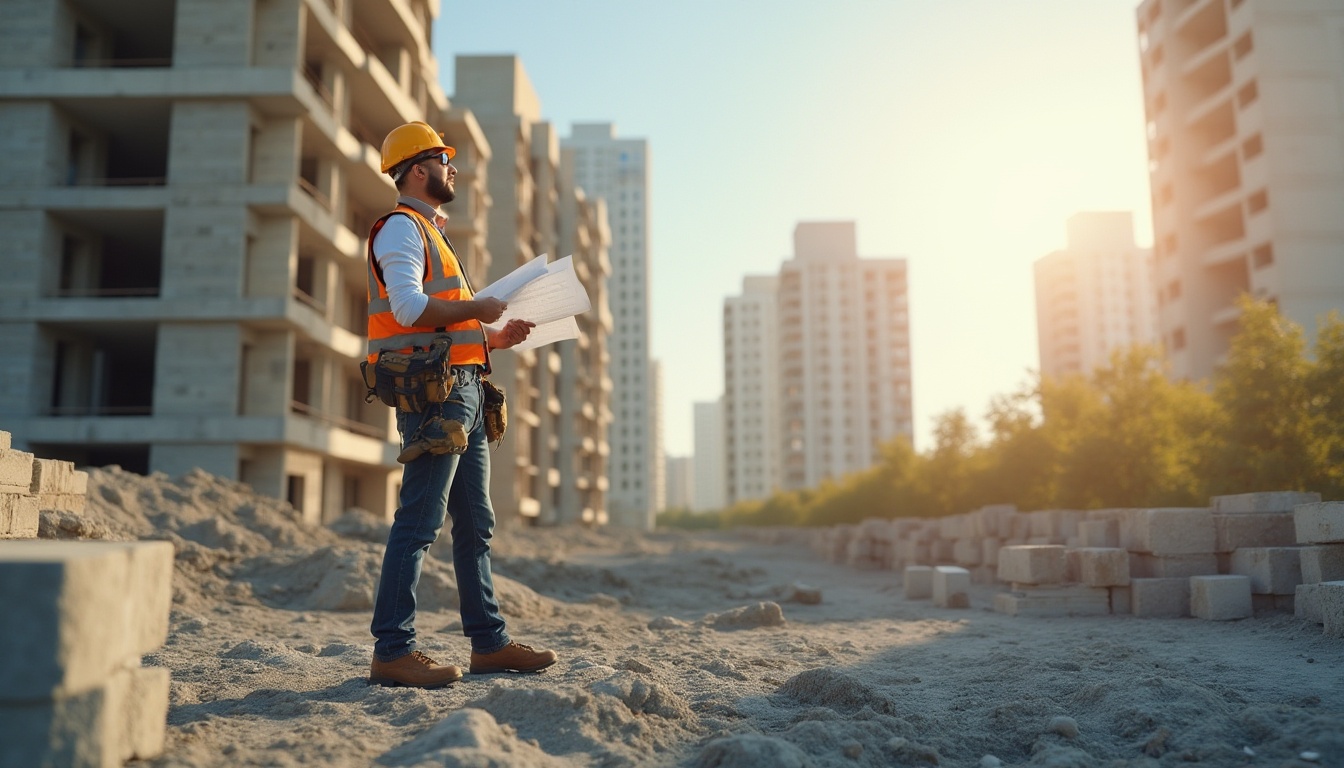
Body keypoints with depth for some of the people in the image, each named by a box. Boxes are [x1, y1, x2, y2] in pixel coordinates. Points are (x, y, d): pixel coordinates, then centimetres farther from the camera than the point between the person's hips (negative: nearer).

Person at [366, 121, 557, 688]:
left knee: (475, 524, 11)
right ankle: (391, 651, -4)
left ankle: (489, 643, 18)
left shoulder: (431, 232, 26)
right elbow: (410, 307, -21)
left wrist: (497, 338, 15)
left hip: (464, 390, 10)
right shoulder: (401, 227, -4)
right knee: (419, 523, -10)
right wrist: (477, 308, -12)